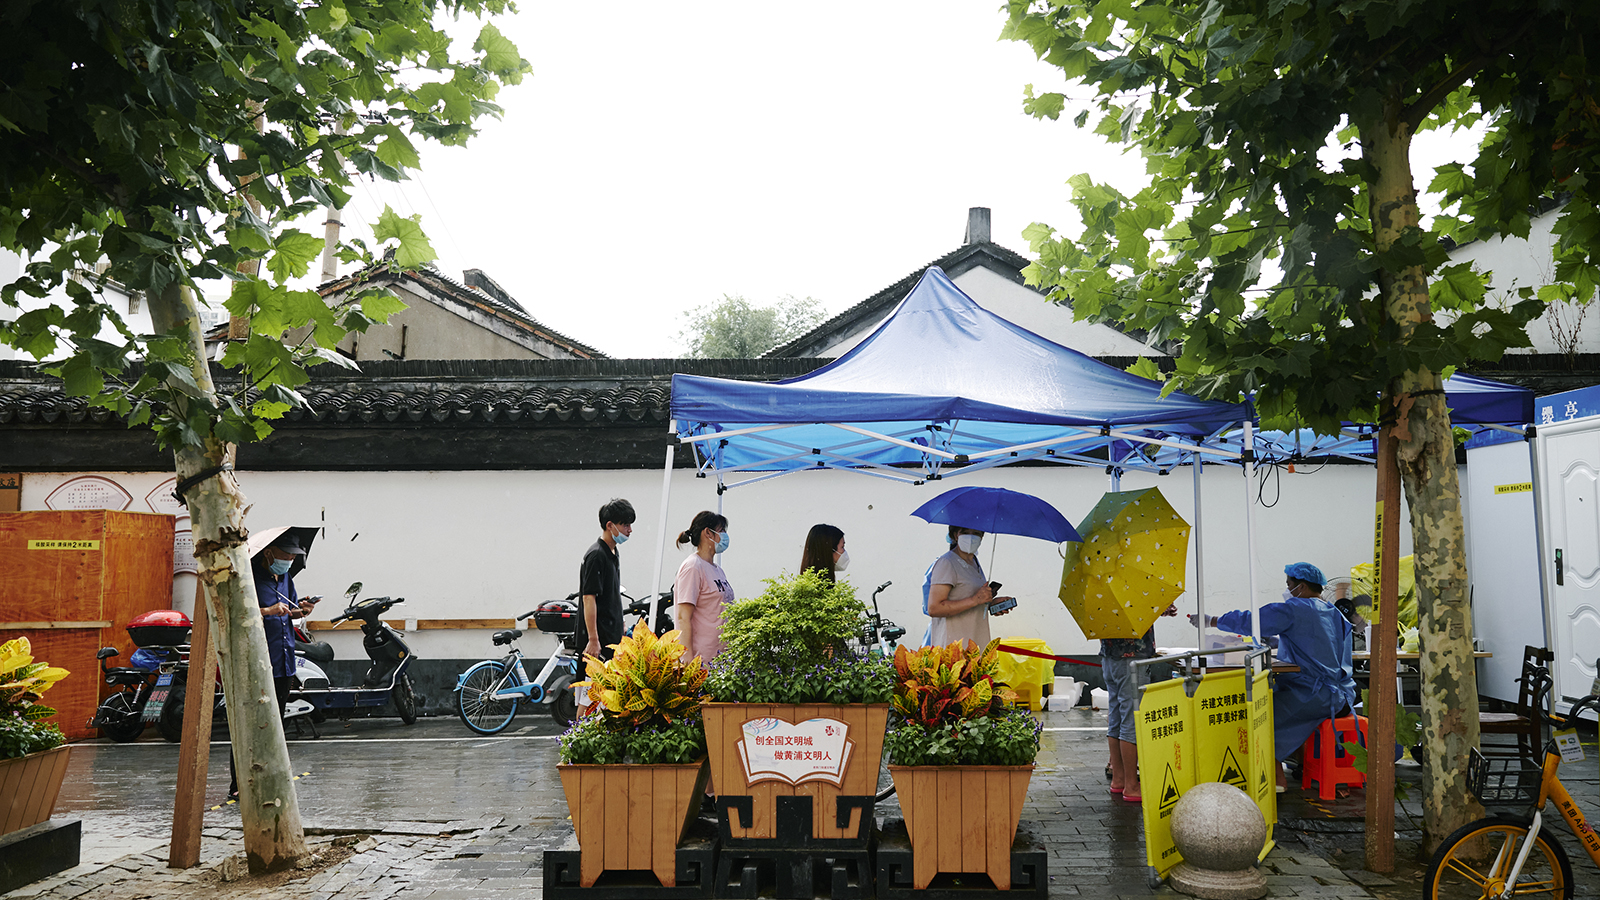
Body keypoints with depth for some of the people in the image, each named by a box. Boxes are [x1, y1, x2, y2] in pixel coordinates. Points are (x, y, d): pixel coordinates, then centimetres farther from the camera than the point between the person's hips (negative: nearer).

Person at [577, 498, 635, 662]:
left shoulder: (613, 553, 15)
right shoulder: (596, 555, -15)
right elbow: (589, 598, -20)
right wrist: (593, 640, -23)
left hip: (612, 637, 9)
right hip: (600, 639, -9)